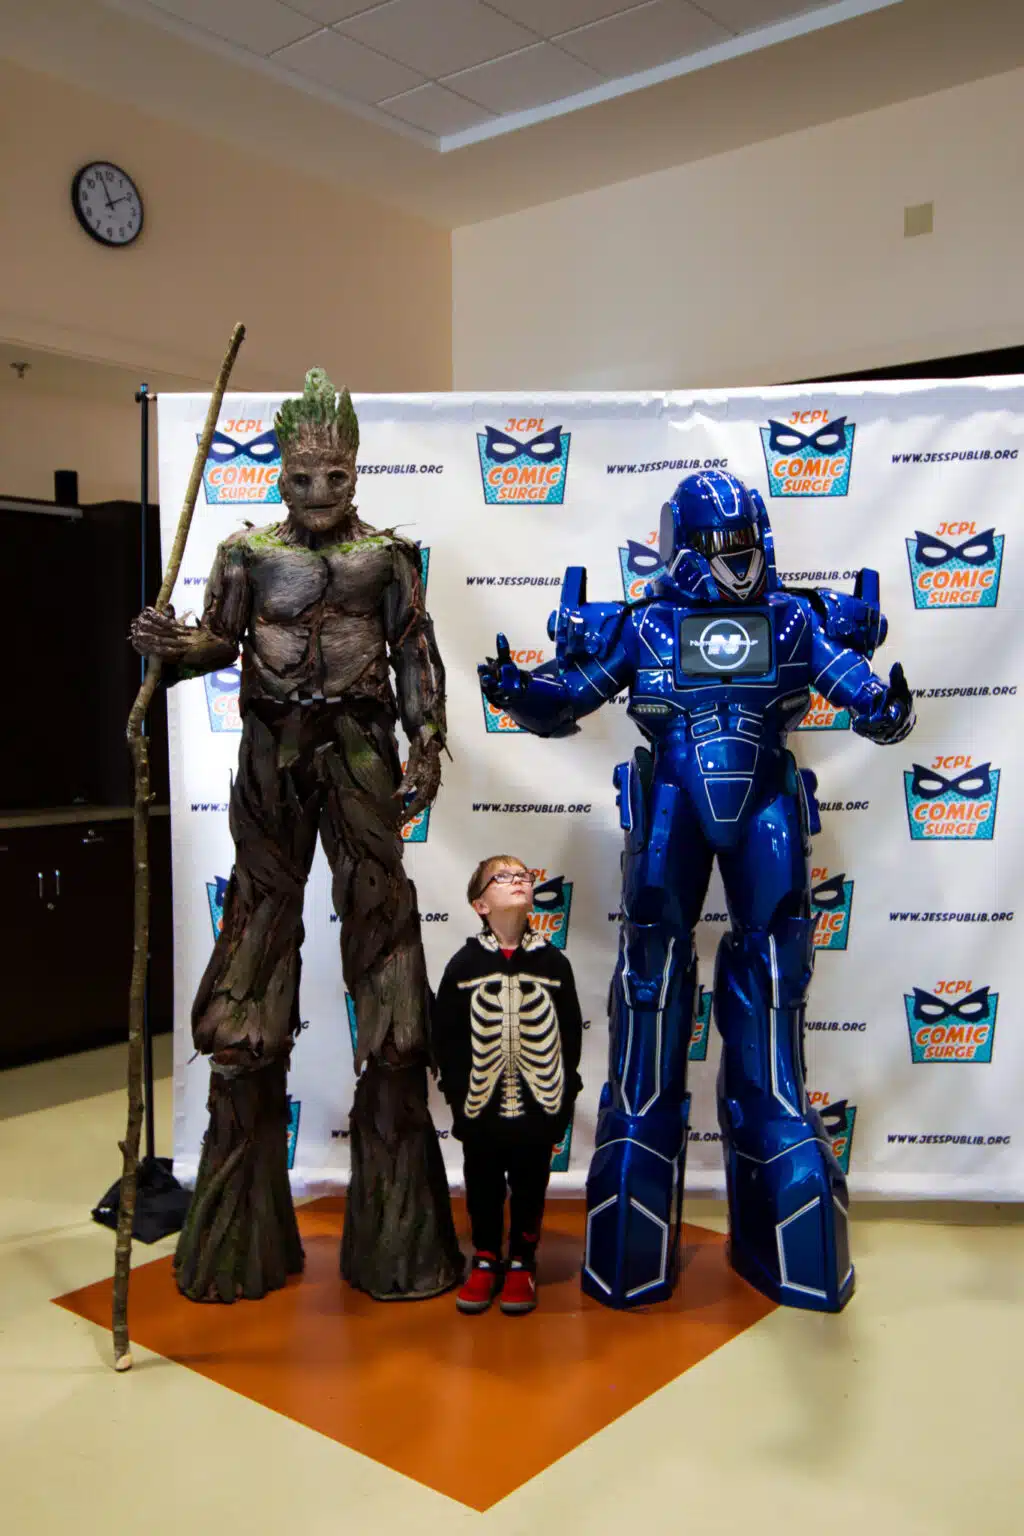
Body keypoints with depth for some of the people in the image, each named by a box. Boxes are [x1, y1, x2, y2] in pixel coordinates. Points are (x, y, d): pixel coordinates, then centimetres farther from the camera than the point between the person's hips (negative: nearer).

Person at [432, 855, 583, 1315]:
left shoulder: (554, 963, -3)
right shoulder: (464, 965, -6)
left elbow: (570, 1035, 1)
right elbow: (446, 1038, -3)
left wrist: (562, 1097, -1)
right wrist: (459, 1094, -5)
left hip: (538, 1109, 0)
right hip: (481, 1109, 0)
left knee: (530, 1186, 12)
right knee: (482, 1187, 13)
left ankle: (522, 1261, 30)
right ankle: (486, 1259, 31)